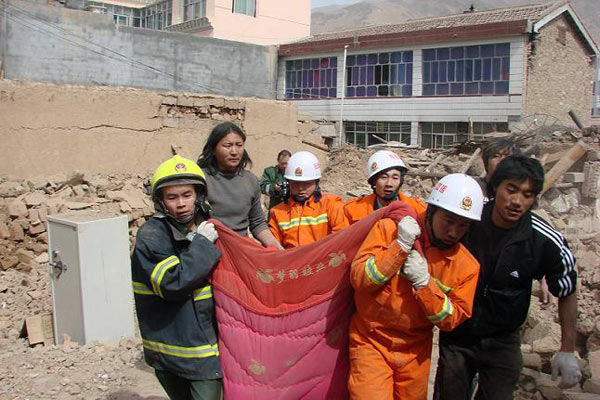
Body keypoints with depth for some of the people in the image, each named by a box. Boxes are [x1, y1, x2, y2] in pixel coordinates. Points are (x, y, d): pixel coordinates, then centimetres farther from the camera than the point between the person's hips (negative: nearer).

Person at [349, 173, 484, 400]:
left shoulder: (467, 265, -6)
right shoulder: (390, 228, -13)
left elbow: (451, 319, -8)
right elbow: (359, 279, -18)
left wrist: (424, 281, -22)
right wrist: (401, 246, -27)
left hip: (415, 352, 3)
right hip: (371, 343, -2)